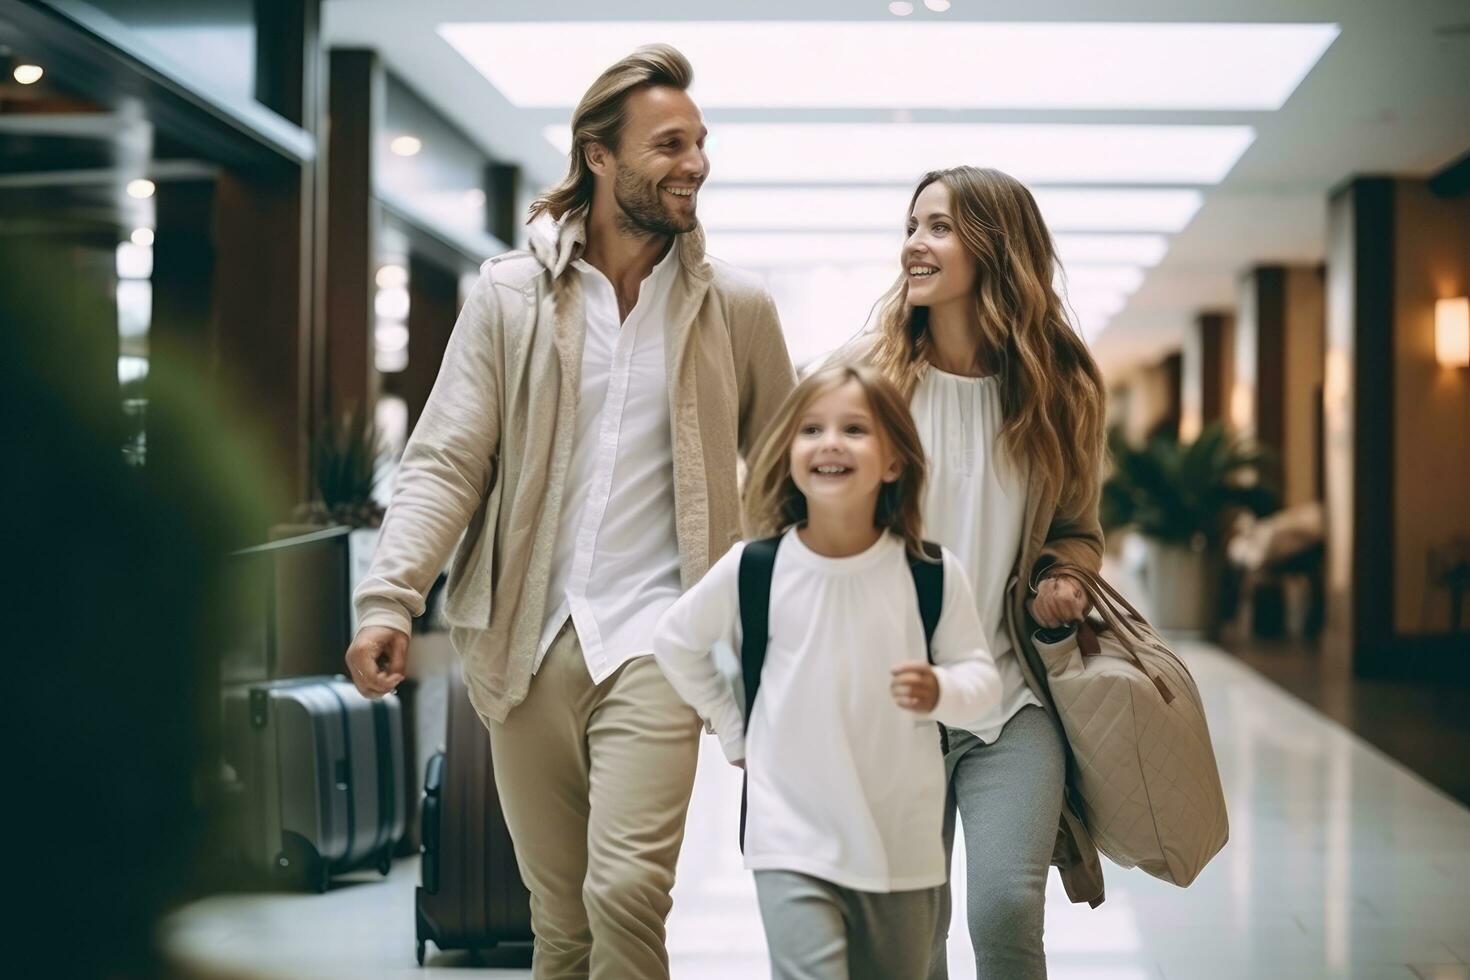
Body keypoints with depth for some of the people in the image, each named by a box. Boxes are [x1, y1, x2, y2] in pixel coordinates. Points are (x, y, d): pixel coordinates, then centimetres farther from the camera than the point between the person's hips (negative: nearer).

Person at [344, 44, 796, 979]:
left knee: (626, 887, -17)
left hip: (656, 636, -1)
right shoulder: (509, 295, 2)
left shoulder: (738, 306, 3)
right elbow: (444, 463, -2)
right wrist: (391, 598, -15)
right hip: (528, 639, 1)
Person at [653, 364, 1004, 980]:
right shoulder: (753, 570, -7)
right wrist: (734, 732, 9)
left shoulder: (933, 573, -9)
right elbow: (675, 642, 10)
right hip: (793, 844, -2)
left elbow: (982, 678, 1)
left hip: (904, 846, 2)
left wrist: (941, 691, -21)